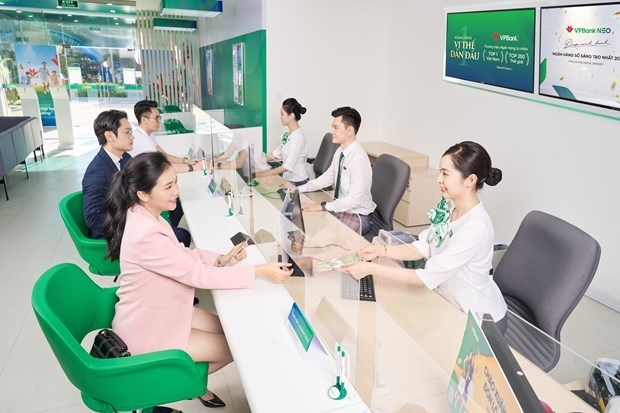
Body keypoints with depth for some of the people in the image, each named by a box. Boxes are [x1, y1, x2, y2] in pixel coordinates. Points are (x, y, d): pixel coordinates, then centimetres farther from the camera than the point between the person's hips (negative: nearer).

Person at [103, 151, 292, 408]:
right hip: (146, 331, -8)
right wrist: (261, 271, -26)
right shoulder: (146, 236, -35)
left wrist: (221, 259, -10)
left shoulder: (144, 216, -5)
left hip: (159, 312, 9)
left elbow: (181, 253, 6)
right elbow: (199, 275, -30)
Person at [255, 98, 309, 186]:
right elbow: (277, 152, 13)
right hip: (287, 178, 7)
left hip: (297, 182, -7)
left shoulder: (298, 136, -20)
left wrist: (264, 174, -21)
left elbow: (288, 165, -22)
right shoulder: (288, 134, 5)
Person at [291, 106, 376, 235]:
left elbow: (354, 199, -28)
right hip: (341, 207, 8)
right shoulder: (340, 152, -1)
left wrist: (322, 206, -28)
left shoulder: (358, 158, -26)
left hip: (357, 216, -7)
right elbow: (328, 177, 11)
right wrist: (298, 189, 4)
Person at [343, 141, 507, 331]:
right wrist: (382, 250, -16)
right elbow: (423, 247, -2)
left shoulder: (476, 228, -33)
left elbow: (428, 277, -31)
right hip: (449, 303, 6)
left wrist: (371, 268, -30)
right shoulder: (448, 207, -8)